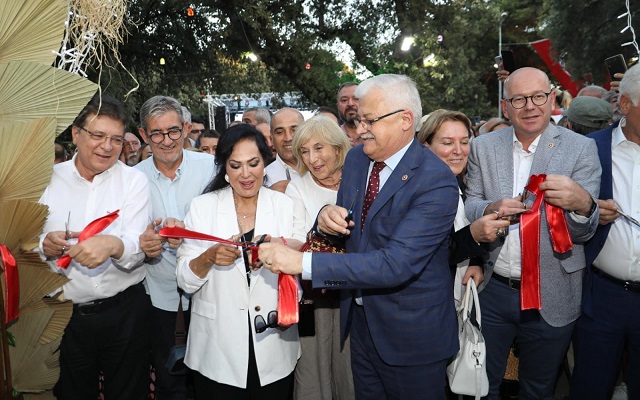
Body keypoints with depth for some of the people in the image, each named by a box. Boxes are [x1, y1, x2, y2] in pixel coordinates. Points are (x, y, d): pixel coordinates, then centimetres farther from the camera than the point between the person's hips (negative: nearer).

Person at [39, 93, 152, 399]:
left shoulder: (134, 181, -4)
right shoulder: (49, 180, 0)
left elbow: (138, 246, -14)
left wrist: (112, 245, -36)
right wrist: (45, 246, -23)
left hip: (125, 310, -1)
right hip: (64, 314, 1)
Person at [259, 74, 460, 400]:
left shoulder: (436, 181, -23)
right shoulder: (355, 158, -1)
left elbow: (396, 264, -31)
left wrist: (304, 262, -33)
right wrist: (327, 218, -15)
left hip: (411, 335, -6)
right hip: (359, 320, 6)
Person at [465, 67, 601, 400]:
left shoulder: (580, 148, -6)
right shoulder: (482, 147, 0)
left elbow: (584, 232, -9)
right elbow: (469, 206, 5)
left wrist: (582, 204, -32)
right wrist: (491, 208, -18)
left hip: (551, 298, -1)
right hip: (492, 290, 1)